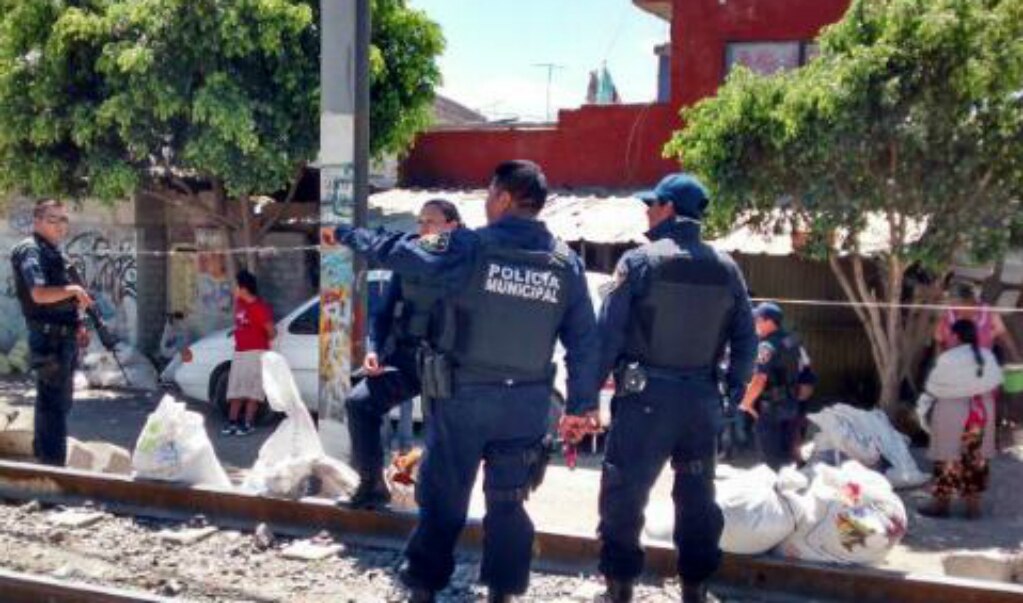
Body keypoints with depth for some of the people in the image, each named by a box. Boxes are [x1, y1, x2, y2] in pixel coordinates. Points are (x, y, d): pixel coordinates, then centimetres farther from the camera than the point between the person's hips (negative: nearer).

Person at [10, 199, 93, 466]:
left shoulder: (54, 252, 17)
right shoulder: (31, 250, -12)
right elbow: (39, 294, -28)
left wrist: (76, 325, 16)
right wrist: (74, 289, -24)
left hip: (64, 336, 10)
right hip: (49, 337, -10)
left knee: (57, 401, 18)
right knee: (53, 403, -7)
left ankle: (44, 458, 31)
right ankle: (52, 465, -2)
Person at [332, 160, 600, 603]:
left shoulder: (469, 248, -11)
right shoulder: (566, 262, 0)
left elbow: (395, 251, -1)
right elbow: (585, 340, 2)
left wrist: (347, 235, 17)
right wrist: (582, 403, 10)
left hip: (465, 395, -3)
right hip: (527, 402, 3)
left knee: (442, 495, 11)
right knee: (507, 500, 15)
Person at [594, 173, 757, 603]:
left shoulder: (640, 260, -8)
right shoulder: (726, 268, 5)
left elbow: (608, 332, -11)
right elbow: (745, 340, 8)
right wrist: (733, 393, 16)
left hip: (646, 395, -4)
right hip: (702, 398, 5)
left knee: (623, 493, 7)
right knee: (697, 496, 15)